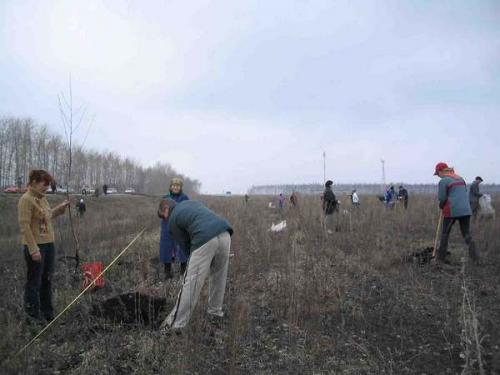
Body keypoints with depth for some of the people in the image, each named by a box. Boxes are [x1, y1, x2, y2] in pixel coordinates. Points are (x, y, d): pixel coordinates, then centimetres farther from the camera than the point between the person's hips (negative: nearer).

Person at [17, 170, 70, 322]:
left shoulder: (42, 198, 10)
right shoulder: (26, 200, -14)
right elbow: (25, 226, -19)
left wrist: (61, 207, 14)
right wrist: (33, 249, -21)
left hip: (49, 244, 8)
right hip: (36, 247, -8)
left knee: (47, 280, 16)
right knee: (34, 282, 4)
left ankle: (47, 313, 28)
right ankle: (33, 315, 18)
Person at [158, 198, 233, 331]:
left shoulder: (172, 221, 17)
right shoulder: (192, 202, 34)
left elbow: (185, 245, 20)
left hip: (205, 239, -6)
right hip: (224, 233, 6)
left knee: (191, 282, 2)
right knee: (218, 276, 23)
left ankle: (176, 322, 10)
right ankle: (216, 311, 37)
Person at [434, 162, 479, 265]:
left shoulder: (443, 181, -7)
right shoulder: (460, 178, 15)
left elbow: (442, 198, -8)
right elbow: (464, 192, 20)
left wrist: (442, 206, 12)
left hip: (452, 210, -6)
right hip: (466, 210, 6)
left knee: (445, 234, 8)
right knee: (466, 234, 12)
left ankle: (441, 258, 15)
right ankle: (474, 257, -3)